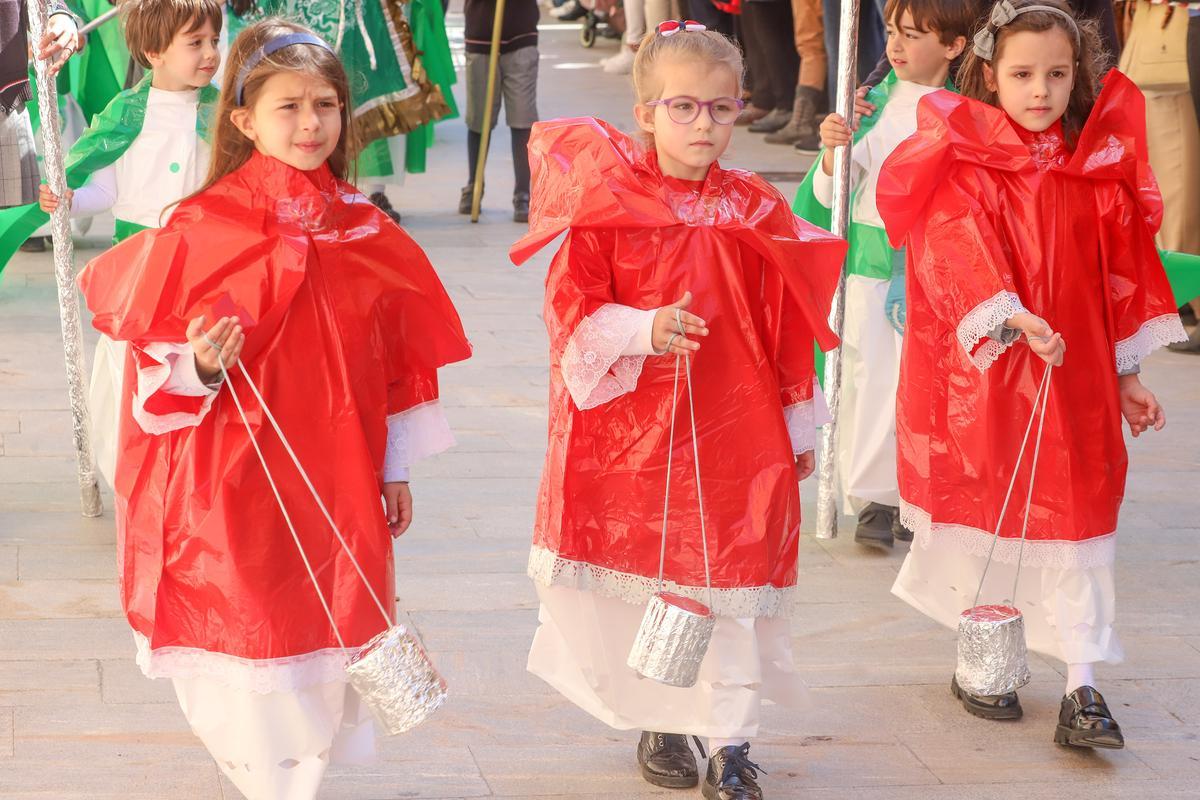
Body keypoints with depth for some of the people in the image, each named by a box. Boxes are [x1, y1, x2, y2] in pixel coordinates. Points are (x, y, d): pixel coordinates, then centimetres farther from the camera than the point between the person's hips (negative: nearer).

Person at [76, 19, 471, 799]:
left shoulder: (366, 233, 2)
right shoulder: (201, 230, -10)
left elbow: (399, 358, 10)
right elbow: (159, 373, -6)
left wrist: (396, 468, 12)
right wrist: (199, 366, -27)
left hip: (338, 488, 4)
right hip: (235, 487, -3)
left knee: (329, 641, 10)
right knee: (252, 646, 2)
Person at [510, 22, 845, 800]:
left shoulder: (758, 213, 0)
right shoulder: (607, 204, -6)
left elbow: (789, 330, 7)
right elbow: (572, 312, -9)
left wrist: (799, 428, 10)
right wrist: (643, 331, -26)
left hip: (735, 434, 1)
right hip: (627, 438, -1)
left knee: (732, 590, 3)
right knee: (639, 583, 10)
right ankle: (659, 727, 29)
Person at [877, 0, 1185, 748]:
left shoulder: (1099, 167, 6)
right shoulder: (963, 164, -6)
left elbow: (1118, 278, 11)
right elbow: (960, 256, -20)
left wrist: (1125, 372, 13)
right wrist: (1011, 318, -35)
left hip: (1075, 376, 3)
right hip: (980, 376, -3)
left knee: (1079, 520, 0)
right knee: (982, 515, 8)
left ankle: (1084, 691, 3)